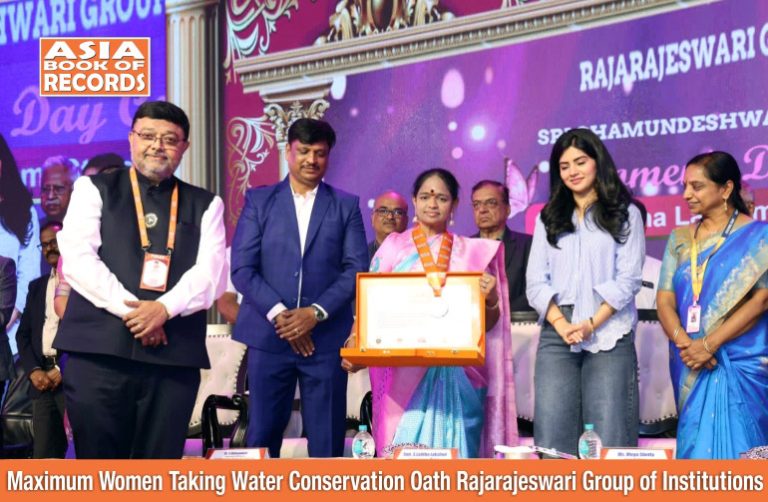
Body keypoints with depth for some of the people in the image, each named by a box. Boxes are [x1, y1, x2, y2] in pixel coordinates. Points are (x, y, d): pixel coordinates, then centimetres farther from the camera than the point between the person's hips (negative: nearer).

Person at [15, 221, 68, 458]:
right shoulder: (36, 286, 22)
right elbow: (23, 333, 17)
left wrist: (63, 369, -10)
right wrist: (33, 371, 0)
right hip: (42, 378, 6)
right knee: (44, 454, 3)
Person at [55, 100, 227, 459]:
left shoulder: (204, 204, 15)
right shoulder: (94, 189, 11)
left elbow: (210, 272, 2)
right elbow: (77, 259, -3)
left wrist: (164, 308, -15)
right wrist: (130, 311, -12)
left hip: (174, 355, 1)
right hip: (99, 349, -1)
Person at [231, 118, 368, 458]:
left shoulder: (346, 206, 10)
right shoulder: (259, 201, 8)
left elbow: (356, 268, 1)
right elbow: (242, 268, 1)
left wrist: (316, 312, -12)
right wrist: (279, 314, -11)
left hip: (326, 337, 0)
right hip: (269, 335, 0)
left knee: (327, 438, 2)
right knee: (262, 433, 2)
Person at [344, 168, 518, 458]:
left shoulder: (470, 252, 10)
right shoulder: (394, 246, 8)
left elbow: (488, 323, 10)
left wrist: (490, 299, -11)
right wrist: (355, 341, -16)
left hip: (455, 375, 1)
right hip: (405, 373, -1)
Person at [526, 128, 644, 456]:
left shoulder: (624, 214, 9)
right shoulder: (549, 218, 17)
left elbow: (628, 279, -1)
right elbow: (536, 281, 7)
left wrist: (591, 324, -13)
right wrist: (561, 324, -10)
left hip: (608, 334, -3)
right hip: (556, 334, 3)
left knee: (608, 436, -7)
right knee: (552, 434, -5)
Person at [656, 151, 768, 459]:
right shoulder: (680, 238, 12)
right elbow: (664, 299, 5)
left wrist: (709, 345, -16)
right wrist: (683, 343, -14)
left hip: (741, 365, -4)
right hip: (690, 365, 4)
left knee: (734, 449, -6)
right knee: (695, 445, 6)